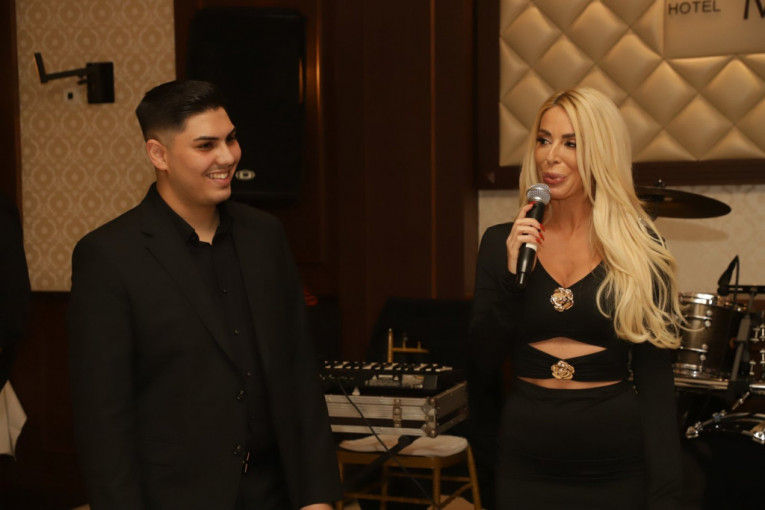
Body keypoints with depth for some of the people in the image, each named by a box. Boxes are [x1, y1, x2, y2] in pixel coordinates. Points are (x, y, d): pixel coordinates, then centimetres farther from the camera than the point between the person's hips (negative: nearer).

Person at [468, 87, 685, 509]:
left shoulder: (638, 246, -4)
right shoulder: (500, 242, 0)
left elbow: (655, 377, -4)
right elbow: (481, 368, -2)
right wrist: (513, 276, -15)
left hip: (618, 465, -1)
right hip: (524, 464, 1)